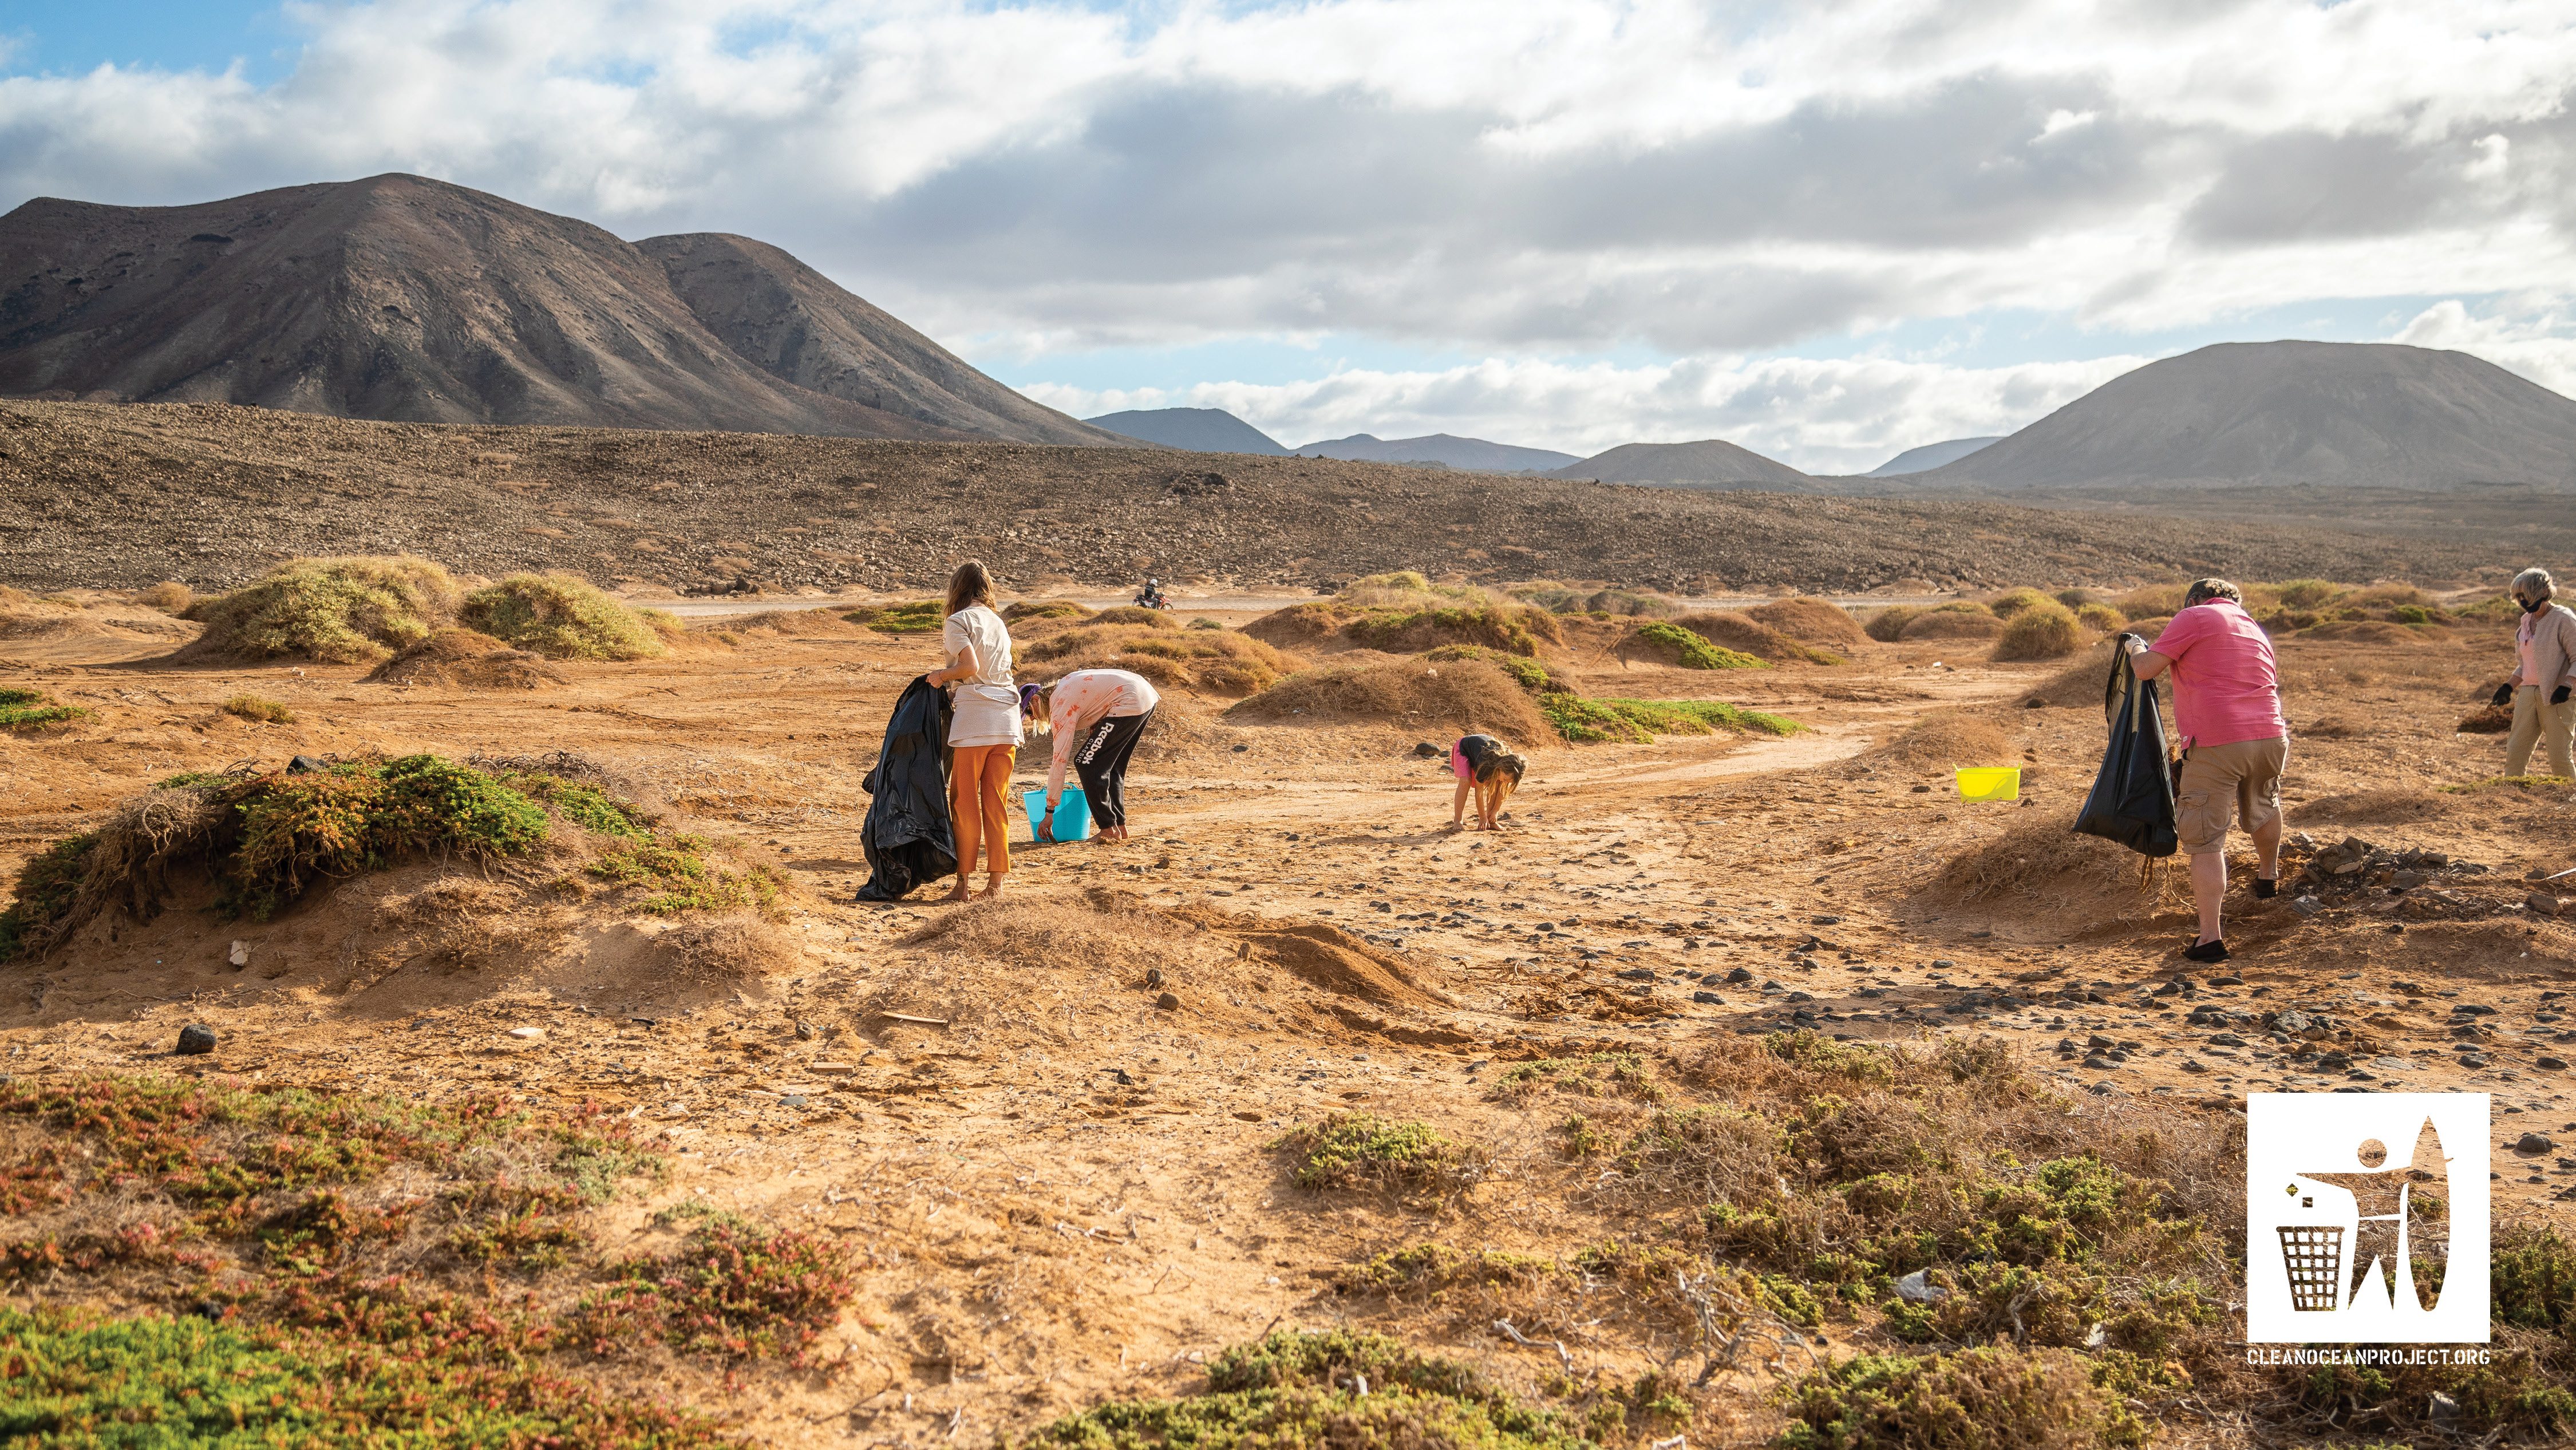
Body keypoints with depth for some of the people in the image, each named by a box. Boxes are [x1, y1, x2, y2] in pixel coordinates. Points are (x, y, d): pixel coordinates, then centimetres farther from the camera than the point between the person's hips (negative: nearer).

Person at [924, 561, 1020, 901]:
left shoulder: (958, 621, -3)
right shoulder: (998, 622, 17)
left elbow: (970, 667, -15)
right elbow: (997, 667, 10)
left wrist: (940, 675, 1)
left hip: (974, 719, -5)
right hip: (1007, 719, 6)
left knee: (966, 804, 3)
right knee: (996, 803, 9)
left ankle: (963, 883, 5)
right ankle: (996, 881, 10)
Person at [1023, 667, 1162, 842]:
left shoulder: (1061, 708, -9)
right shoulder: (1061, 689, 18)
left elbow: (1059, 761, -13)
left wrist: (1049, 813, -11)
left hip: (1130, 702, -10)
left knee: (1086, 763, -5)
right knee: (1110, 766, 19)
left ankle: (1109, 829, -2)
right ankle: (1120, 826, 22)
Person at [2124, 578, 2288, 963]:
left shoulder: (2194, 617, 1)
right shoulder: (2256, 631, 24)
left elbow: (2146, 668, -4)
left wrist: (2135, 646, 18)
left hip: (2215, 743, -7)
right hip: (2269, 736, 7)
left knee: (2205, 840, -1)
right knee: (2263, 807, 34)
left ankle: (2210, 937, -5)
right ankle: (2268, 875, 58)